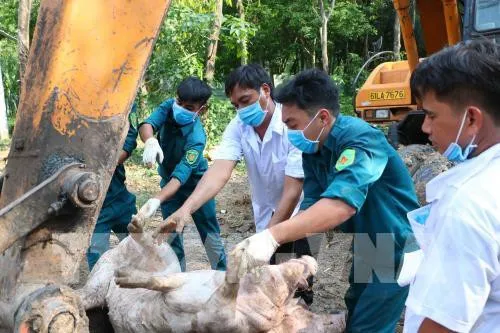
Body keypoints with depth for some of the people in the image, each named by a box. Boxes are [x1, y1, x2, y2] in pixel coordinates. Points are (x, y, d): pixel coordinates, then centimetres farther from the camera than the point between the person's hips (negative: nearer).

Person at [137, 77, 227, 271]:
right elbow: (147, 125, -32)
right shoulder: (169, 107, -19)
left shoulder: (196, 138, -33)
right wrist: (150, 141, -56)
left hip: (194, 183, -4)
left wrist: (156, 200, -53)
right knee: (172, 234, 7)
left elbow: (180, 176, -39)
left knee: (210, 235, 0)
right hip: (168, 181, 5)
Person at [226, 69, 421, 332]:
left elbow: (341, 205, -43)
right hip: (362, 249, 8)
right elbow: (312, 207, -8)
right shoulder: (312, 150, -2)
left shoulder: (359, 139, -28)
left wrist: (273, 236, -52)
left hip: (393, 248, -8)